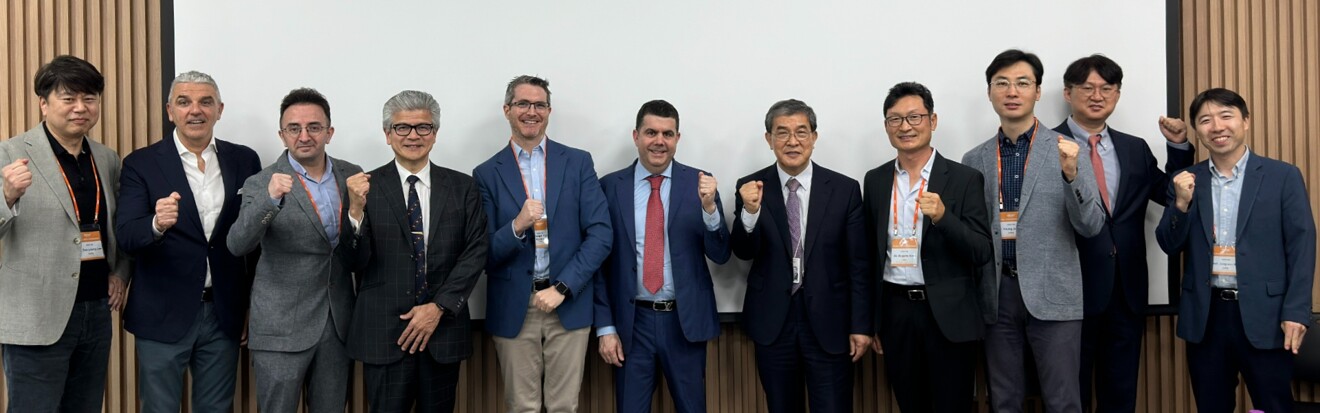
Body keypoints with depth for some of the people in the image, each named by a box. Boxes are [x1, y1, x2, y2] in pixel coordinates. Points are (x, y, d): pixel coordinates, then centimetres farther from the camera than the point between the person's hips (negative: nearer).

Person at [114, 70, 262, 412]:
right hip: (164, 316, -2)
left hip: (224, 314, 2)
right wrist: (157, 224, -35)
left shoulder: (244, 160, 4)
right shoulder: (141, 164, -3)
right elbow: (126, 237, -13)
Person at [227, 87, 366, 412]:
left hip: (338, 323, 4)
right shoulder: (262, 184, -8)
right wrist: (270, 198, -36)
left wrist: (357, 208, -15)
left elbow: (359, 251, 4)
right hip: (281, 327, -3)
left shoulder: (351, 176, 3)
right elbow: (237, 245, -21)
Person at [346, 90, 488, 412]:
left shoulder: (462, 187, 4)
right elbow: (357, 264, -5)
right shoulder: (367, 187, -2)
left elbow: (476, 252, 0)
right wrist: (355, 211, -22)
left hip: (443, 328, 2)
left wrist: (439, 307, -9)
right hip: (384, 334, -2)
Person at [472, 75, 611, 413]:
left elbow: (600, 235, -3)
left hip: (569, 306, 0)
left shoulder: (578, 162, 3)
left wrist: (562, 288, -11)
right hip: (513, 310, 0)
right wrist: (517, 226, -20)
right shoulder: (487, 173, 3)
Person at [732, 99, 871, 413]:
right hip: (772, 321, 1)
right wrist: (750, 212, -24)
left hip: (828, 322, -1)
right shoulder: (751, 187, -1)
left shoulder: (844, 189, -2)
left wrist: (861, 325, -2)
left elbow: (858, 264, 0)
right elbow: (743, 253, -6)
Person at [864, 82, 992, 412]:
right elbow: (870, 255, 10)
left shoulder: (965, 179, -4)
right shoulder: (875, 181, 6)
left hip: (948, 315, -3)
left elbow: (982, 253, -8)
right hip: (895, 312, 3)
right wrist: (870, 321, 10)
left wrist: (943, 216, -25)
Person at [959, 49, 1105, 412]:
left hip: (1052, 294, -2)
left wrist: (1071, 174, -20)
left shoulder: (1068, 151, 0)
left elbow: (1091, 227, -5)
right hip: (996, 295, 2)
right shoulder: (974, 160, 8)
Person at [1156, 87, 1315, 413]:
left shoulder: (1283, 176, 1)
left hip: (1262, 313, -2)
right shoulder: (1186, 181, 7)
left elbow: (1301, 245, -3)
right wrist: (1181, 203, -12)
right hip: (1205, 315, 2)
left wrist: (1296, 311, -11)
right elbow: (1170, 247, 5)